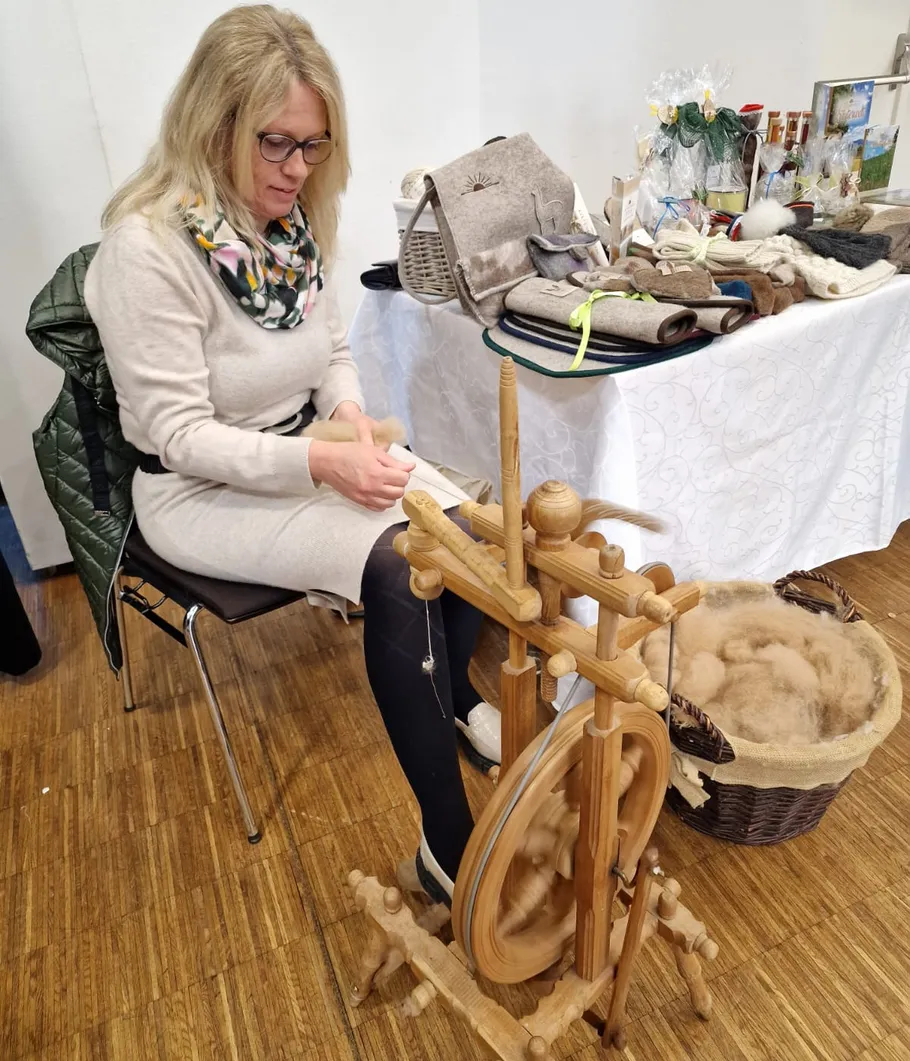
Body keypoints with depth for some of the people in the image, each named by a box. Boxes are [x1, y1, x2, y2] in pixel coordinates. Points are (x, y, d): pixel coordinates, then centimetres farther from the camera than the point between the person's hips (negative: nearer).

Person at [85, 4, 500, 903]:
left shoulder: (291, 221, 0)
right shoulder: (148, 246, -21)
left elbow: (332, 349, 11)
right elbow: (180, 434, -21)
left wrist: (349, 412, -11)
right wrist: (320, 462, -32)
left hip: (306, 451, 7)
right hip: (202, 491, -6)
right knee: (392, 562, -29)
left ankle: (455, 693, 16)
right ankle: (450, 848, -18)